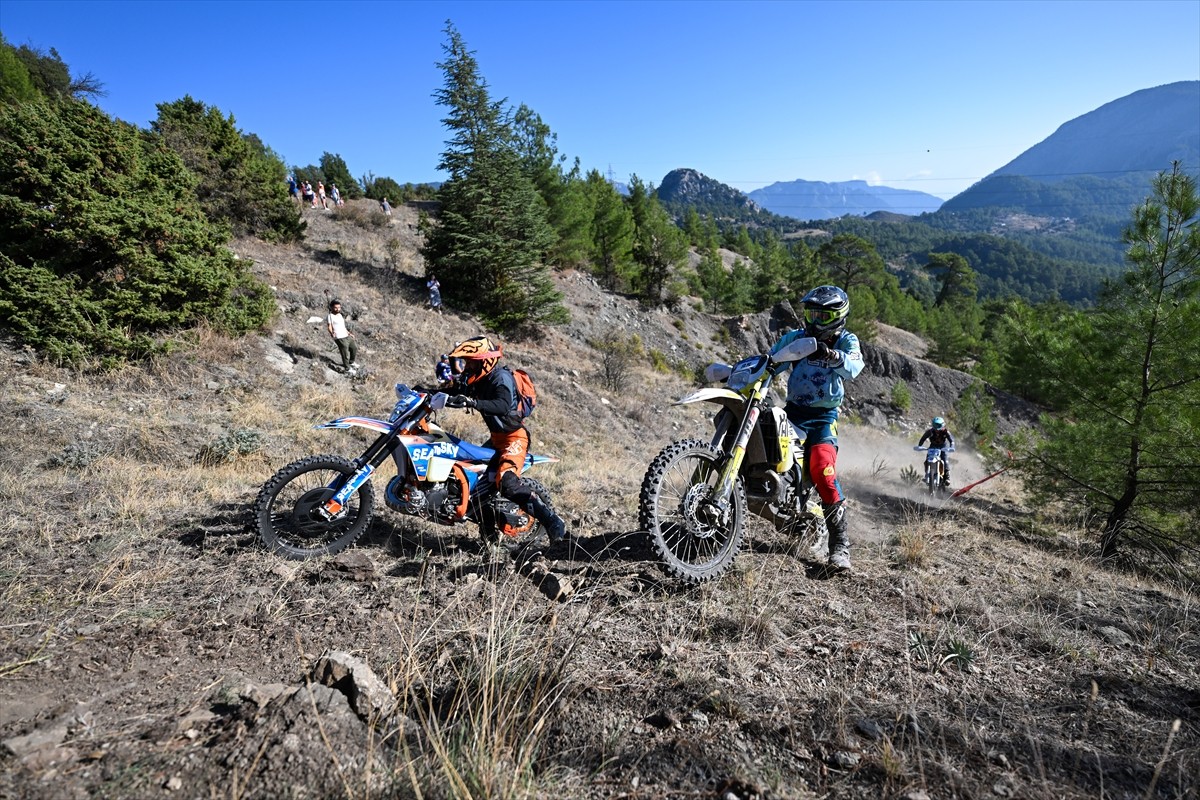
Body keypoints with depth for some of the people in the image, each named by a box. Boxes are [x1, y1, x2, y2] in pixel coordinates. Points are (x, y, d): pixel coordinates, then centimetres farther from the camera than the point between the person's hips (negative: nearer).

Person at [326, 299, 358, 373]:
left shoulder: (340, 315, 16)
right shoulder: (330, 316, -10)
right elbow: (329, 327, -15)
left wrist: (349, 333, 28)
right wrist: (332, 333, -34)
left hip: (346, 336, 9)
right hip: (339, 338, -9)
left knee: (354, 348, 18)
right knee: (345, 353, -2)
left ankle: (351, 362, 38)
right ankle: (347, 368, 13)